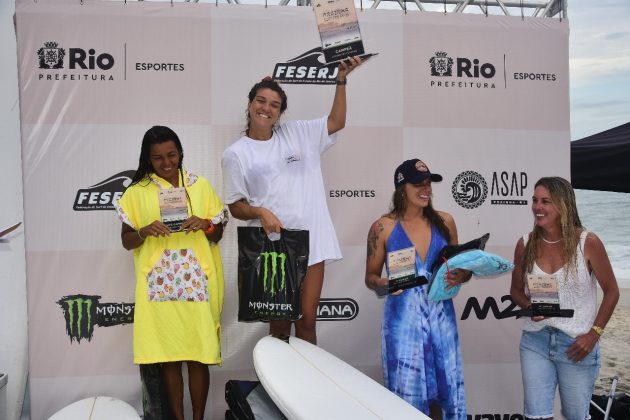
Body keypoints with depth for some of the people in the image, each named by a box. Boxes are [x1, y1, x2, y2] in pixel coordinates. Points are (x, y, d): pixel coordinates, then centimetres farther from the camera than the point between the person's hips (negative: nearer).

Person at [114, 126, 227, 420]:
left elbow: (218, 234, 10)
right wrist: (146, 231, -16)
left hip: (196, 283, 1)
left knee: (199, 354, 4)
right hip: (160, 285, 0)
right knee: (169, 355, 6)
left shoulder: (200, 186, 5)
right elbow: (126, 241, 5)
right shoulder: (137, 192, 3)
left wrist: (205, 225, -12)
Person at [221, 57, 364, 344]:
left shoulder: (296, 134, 10)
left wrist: (341, 79, 3)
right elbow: (235, 207, 3)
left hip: (310, 242, 2)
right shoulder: (236, 153, 3)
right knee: (279, 323, 7)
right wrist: (260, 212, -16)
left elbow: (336, 122, 10)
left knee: (307, 321, 6)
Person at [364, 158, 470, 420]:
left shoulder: (444, 221, 5)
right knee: (408, 397, 4)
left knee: (448, 391, 9)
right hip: (403, 319, -3)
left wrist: (462, 276, -7)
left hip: (442, 316, 3)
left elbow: (458, 265, 15)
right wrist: (385, 284, -19)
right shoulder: (383, 228, -4)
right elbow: (370, 277, 2)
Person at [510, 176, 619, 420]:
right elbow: (516, 290, 10)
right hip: (535, 341, 2)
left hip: (576, 343, -2)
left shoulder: (588, 242, -10)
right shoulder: (525, 244, -2)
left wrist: (594, 334, -8)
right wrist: (529, 306, -12)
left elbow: (611, 292, -2)